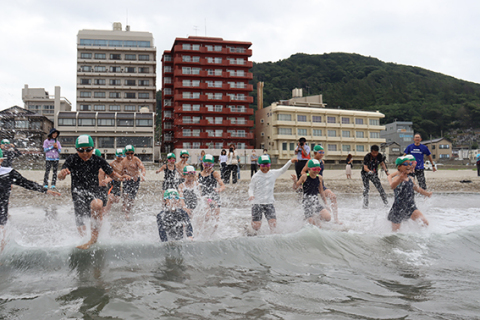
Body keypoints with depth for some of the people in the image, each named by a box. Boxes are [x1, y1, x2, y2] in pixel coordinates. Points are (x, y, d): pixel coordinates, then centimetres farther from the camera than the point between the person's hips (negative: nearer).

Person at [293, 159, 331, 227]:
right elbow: (295, 187, -1)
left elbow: (321, 191, 14)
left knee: (328, 217, -14)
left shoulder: (319, 178, 4)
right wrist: (295, 181, -22)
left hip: (316, 202, 4)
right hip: (307, 202, -4)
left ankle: (316, 217, 14)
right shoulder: (304, 176, -6)